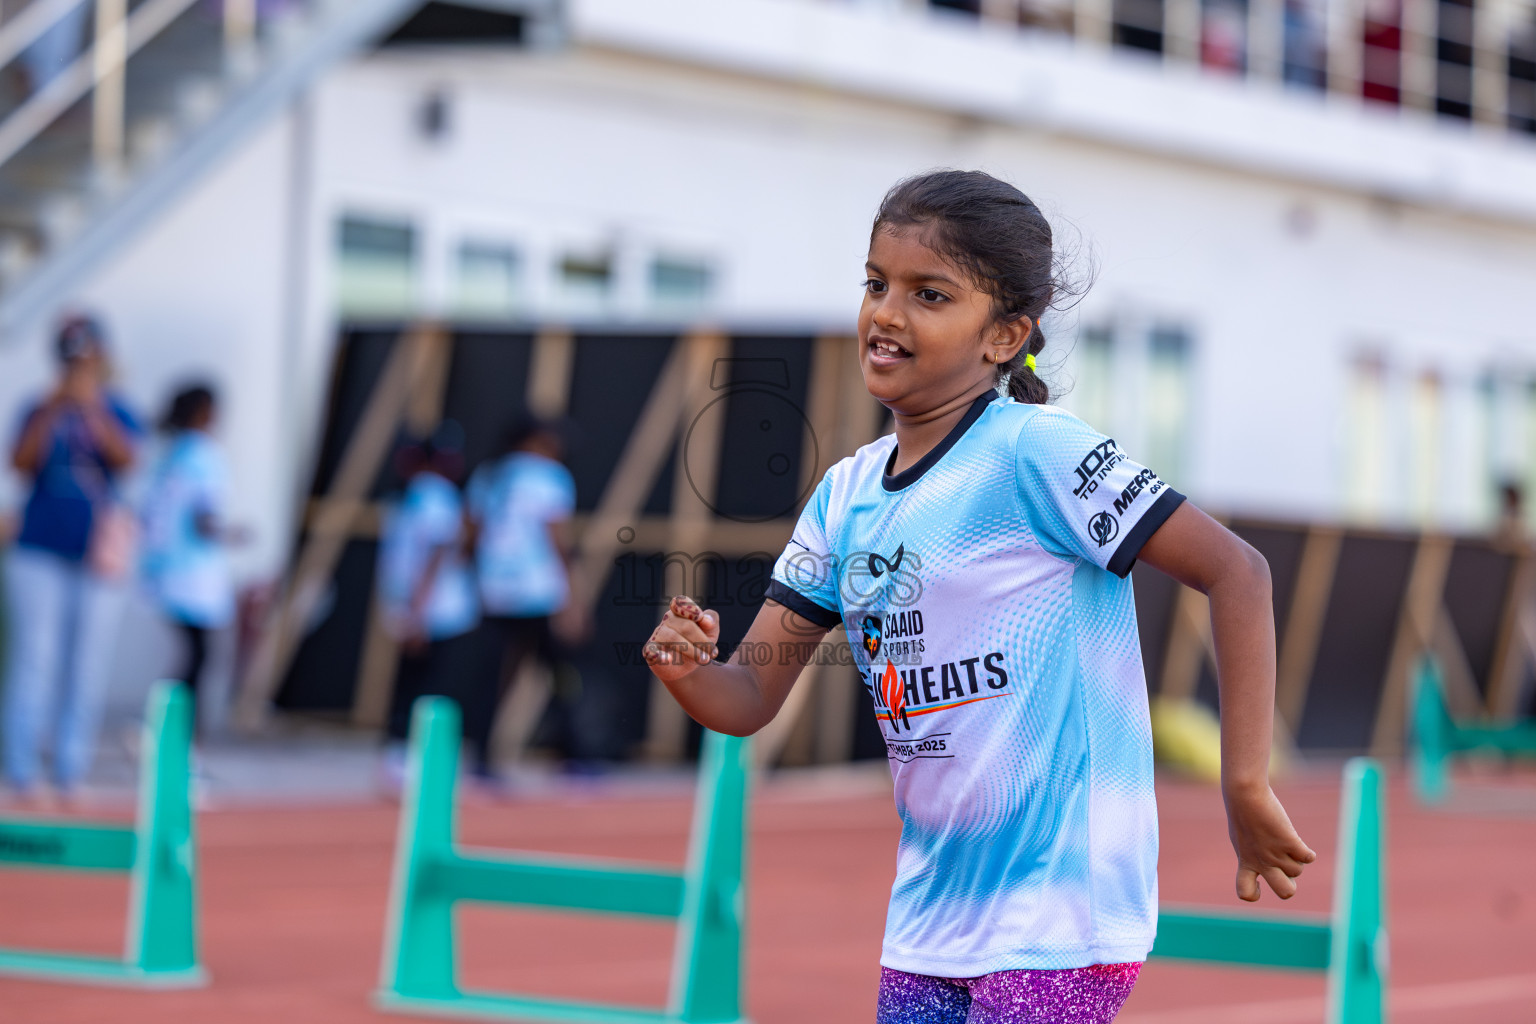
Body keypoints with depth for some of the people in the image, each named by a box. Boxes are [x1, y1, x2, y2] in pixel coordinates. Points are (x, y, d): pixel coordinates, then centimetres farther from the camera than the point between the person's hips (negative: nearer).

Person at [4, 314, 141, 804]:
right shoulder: (42, 412, 5)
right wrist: (54, 408, -21)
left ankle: (70, 776, 5)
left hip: (97, 560, 1)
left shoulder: (116, 414, 5)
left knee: (87, 668, 0)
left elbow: (125, 458, -14)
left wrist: (91, 406, -26)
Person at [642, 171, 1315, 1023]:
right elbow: (750, 697, 10)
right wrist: (686, 669, -14)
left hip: (1060, 915, -7)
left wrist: (1244, 785, -18)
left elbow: (1235, 571, -16)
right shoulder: (846, 494, 9)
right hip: (927, 924, 7)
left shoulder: (1035, 453, -12)